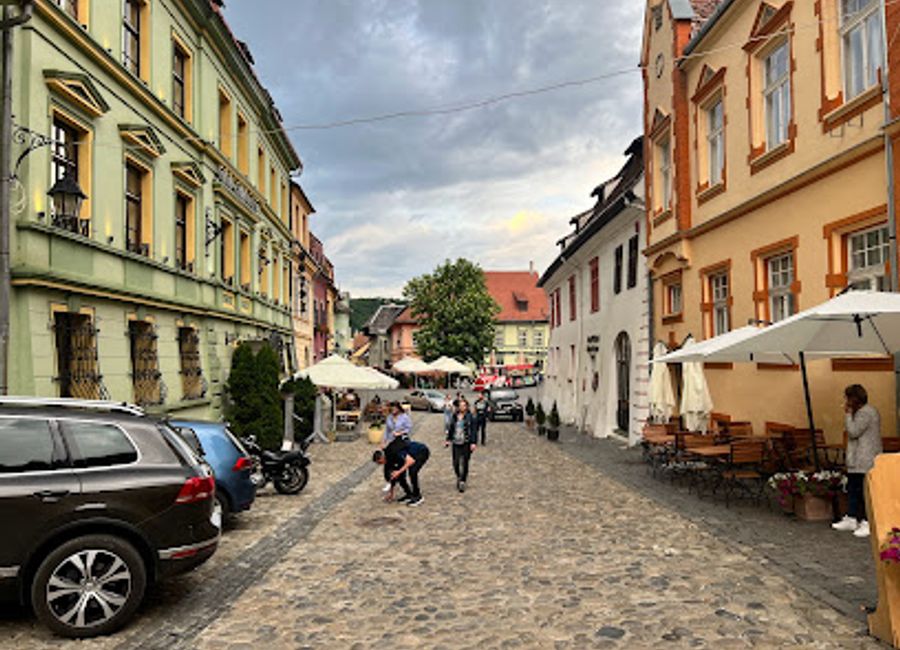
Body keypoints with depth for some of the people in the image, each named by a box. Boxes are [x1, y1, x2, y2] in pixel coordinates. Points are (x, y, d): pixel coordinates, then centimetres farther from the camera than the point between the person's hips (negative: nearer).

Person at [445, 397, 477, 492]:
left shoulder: (470, 417, -5)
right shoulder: (454, 416, 8)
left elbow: (473, 430, -7)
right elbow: (451, 428, 16)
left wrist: (473, 442, -13)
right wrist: (448, 439, 13)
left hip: (466, 443, -4)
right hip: (456, 443, 4)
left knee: (464, 463, -1)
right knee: (456, 463, 3)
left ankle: (463, 481, 10)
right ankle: (459, 477, 29)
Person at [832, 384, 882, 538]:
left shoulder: (866, 413, -16)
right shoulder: (861, 412, 16)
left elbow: (853, 432, -20)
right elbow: (852, 432, 19)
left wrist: (848, 414, -12)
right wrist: (849, 414, 12)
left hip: (865, 461, -11)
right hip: (857, 461, 11)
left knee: (864, 491, -7)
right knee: (852, 489, 14)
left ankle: (868, 523, -2)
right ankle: (851, 519, 22)